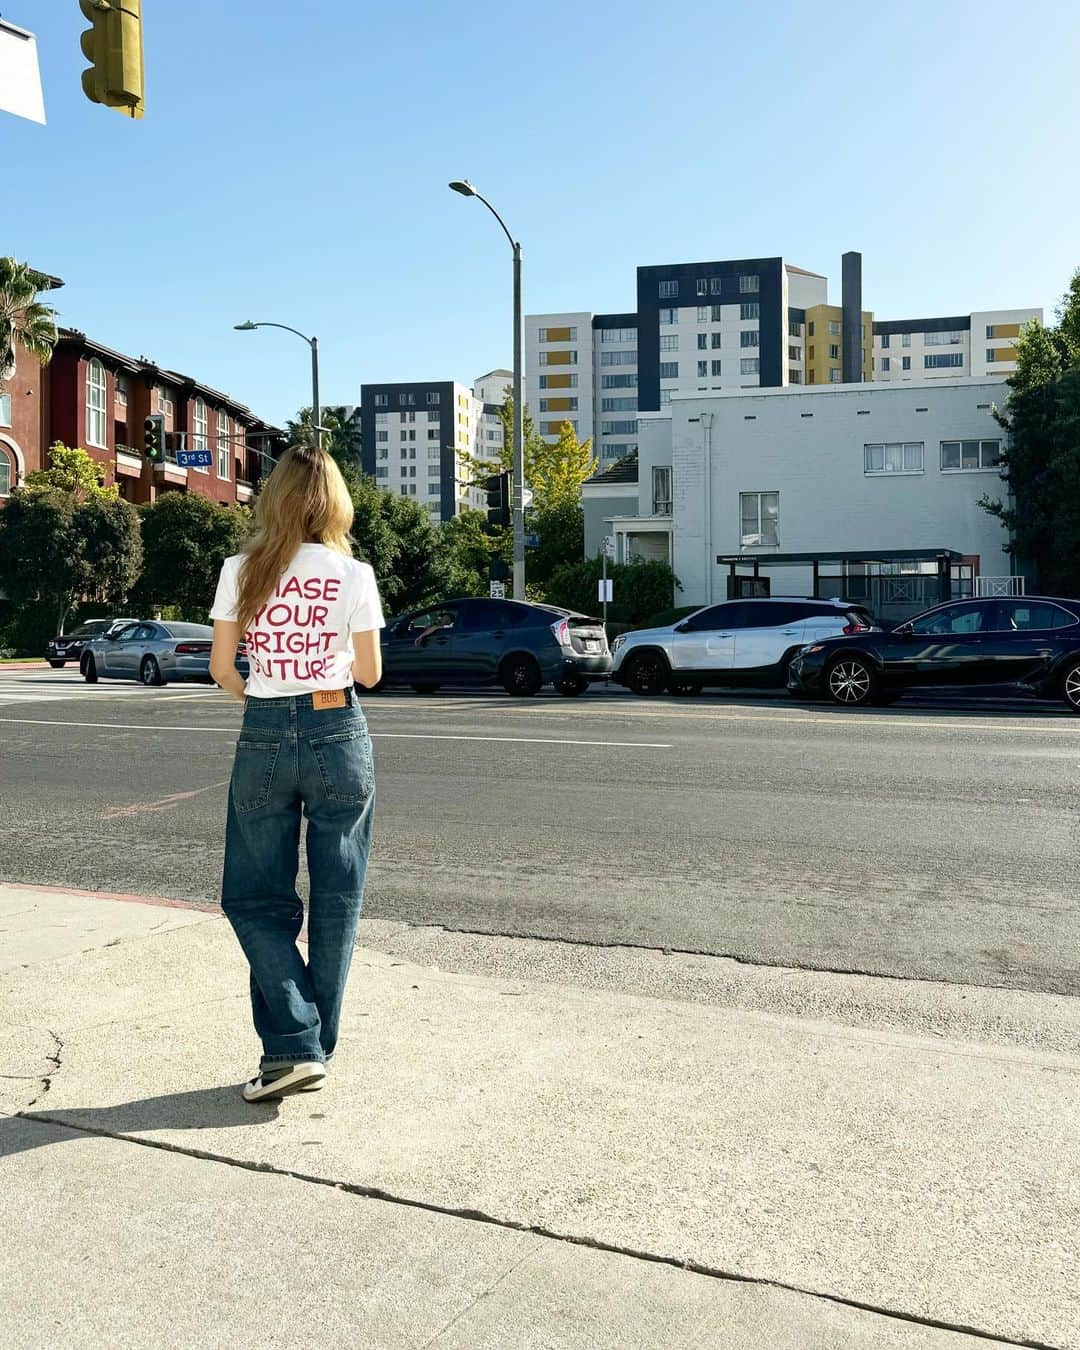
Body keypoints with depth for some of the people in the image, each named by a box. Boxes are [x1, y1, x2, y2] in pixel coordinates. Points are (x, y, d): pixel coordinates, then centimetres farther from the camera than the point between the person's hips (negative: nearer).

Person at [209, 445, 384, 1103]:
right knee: (336, 899, 11)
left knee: (256, 897, 12)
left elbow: (222, 669, 2)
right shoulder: (354, 574, -5)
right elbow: (370, 673, 1)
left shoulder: (241, 572, -2)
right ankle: (318, 1048, 19)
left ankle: (292, 1046, 2)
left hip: (264, 739, 0)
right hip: (339, 735, 0)